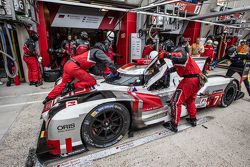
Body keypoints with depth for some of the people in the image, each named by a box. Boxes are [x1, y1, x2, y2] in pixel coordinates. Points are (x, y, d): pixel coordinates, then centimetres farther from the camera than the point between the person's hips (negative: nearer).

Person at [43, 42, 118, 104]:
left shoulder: (91, 51, 30)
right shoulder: (98, 51, 4)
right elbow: (108, 61, -8)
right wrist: (115, 72, 0)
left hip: (68, 64, 10)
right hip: (74, 67, -10)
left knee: (63, 83, 21)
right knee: (92, 82, -6)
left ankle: (49, 98, 28)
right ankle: (72, 86, -10)